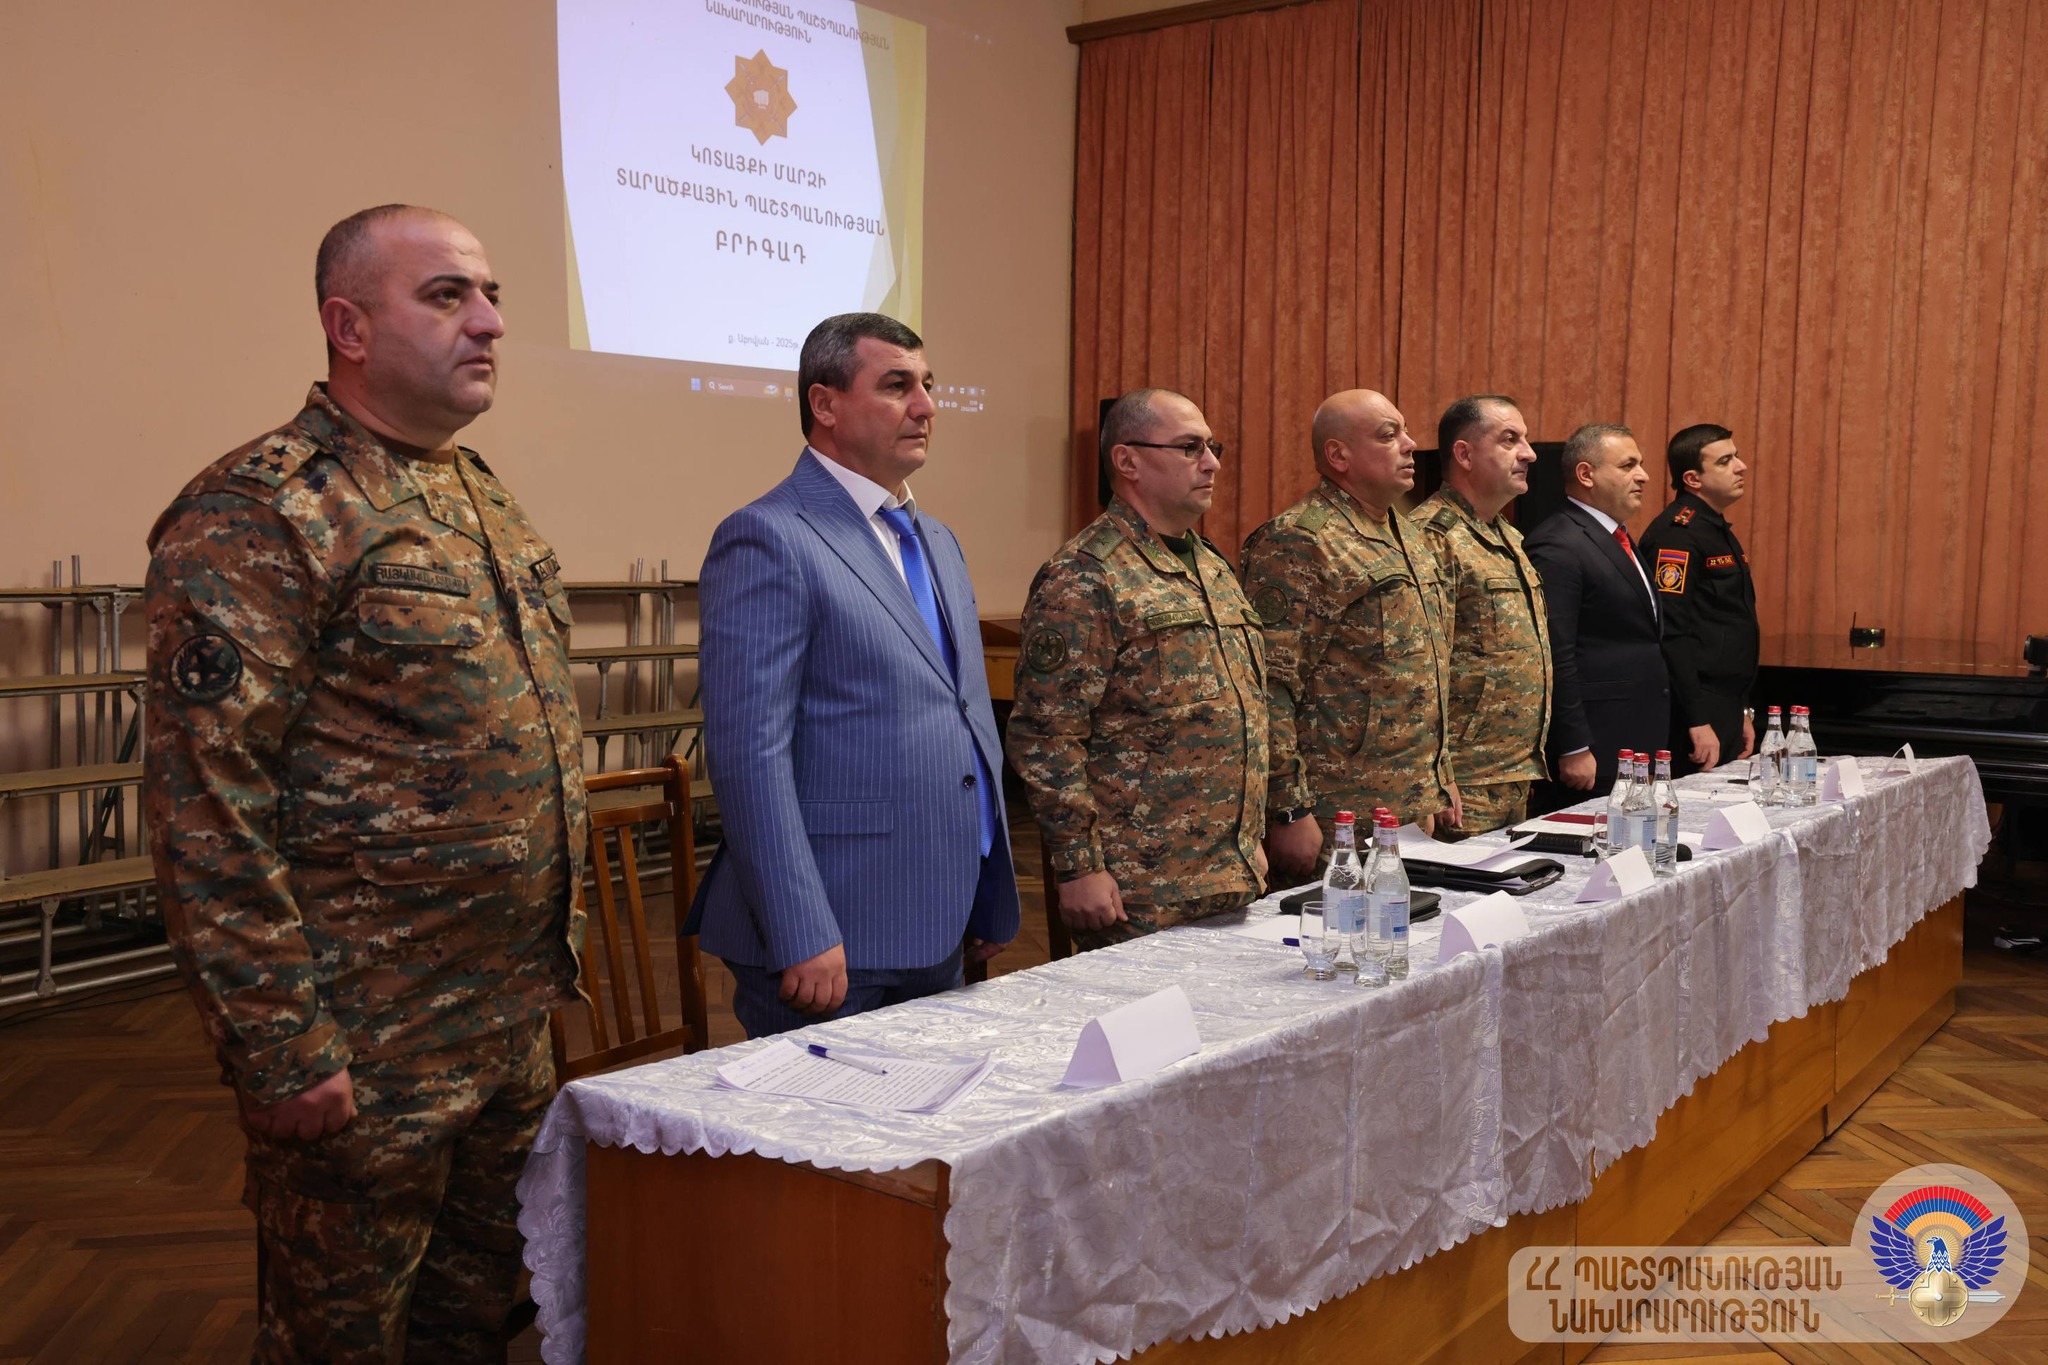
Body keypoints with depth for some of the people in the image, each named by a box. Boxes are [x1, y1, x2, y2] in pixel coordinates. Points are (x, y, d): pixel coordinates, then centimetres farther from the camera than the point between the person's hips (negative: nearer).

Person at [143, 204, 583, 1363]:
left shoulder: (489, 501, 11)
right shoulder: (261, 514, -16)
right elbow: (208, 807, -20)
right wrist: (285, 1048, -19)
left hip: (516, 1023, 8)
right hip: (364, 1051, -7)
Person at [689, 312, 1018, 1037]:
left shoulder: (938, 541, 16)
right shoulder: (767, 539, -11)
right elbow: (748, 752, -18)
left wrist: (990, 898, 17)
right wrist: (802, 937, -21)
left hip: (940, 933, 8)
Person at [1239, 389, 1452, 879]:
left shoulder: (1409, 535, 15)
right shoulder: (1298, 542, -14)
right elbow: (1270, 689, -19)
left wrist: (1442, 778, 22)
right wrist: (1289, 812, -22)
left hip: (1417, 811, 9)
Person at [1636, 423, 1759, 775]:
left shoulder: (1721, 531, 16)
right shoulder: (1678, 533, -15)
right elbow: (1670, 632, -22)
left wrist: (1742, 712, 21)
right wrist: (1698, 722, -24)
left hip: (1727, 710, 10)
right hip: (1697, 713, -10)